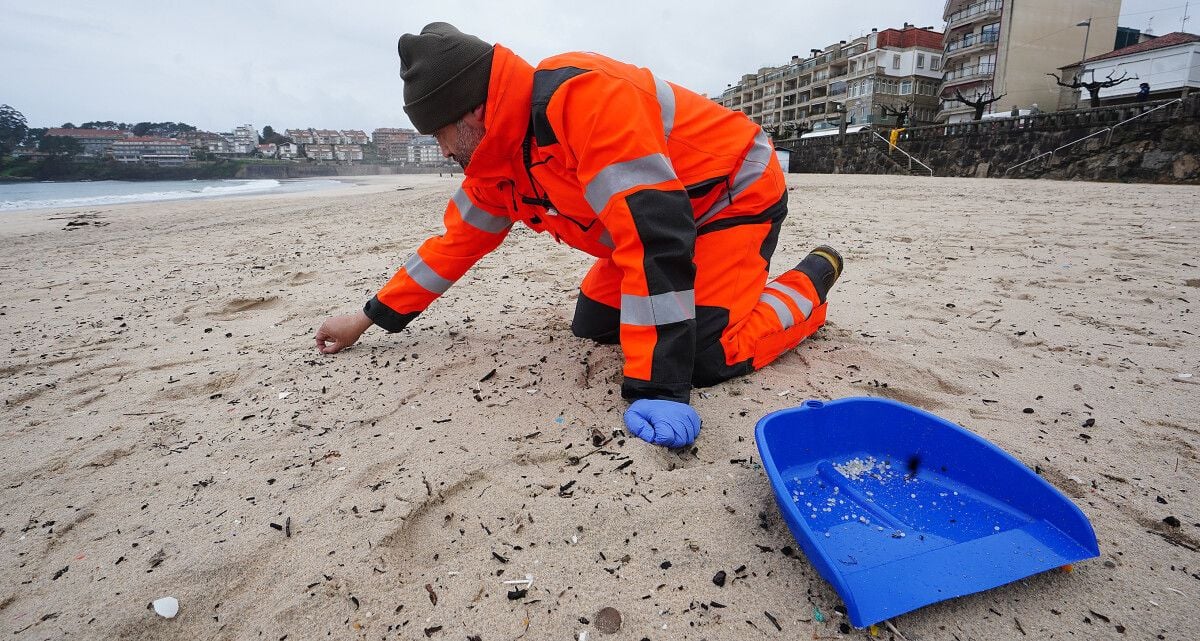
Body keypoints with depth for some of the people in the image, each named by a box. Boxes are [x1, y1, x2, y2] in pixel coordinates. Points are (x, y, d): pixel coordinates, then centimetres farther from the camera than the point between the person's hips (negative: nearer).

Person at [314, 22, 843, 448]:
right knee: (591, 325, 4)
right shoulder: (499, 159, -4)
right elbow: (457, 240, 7)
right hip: (665, 205, 8)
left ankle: (811, 280, 6)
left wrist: (656, 388, -40)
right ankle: (691, 292, 24)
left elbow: (654, 233, -39)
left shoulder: (582, 97, -32)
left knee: (706, 357, -20)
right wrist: (367, 317, 10)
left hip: (736, 193, -7)